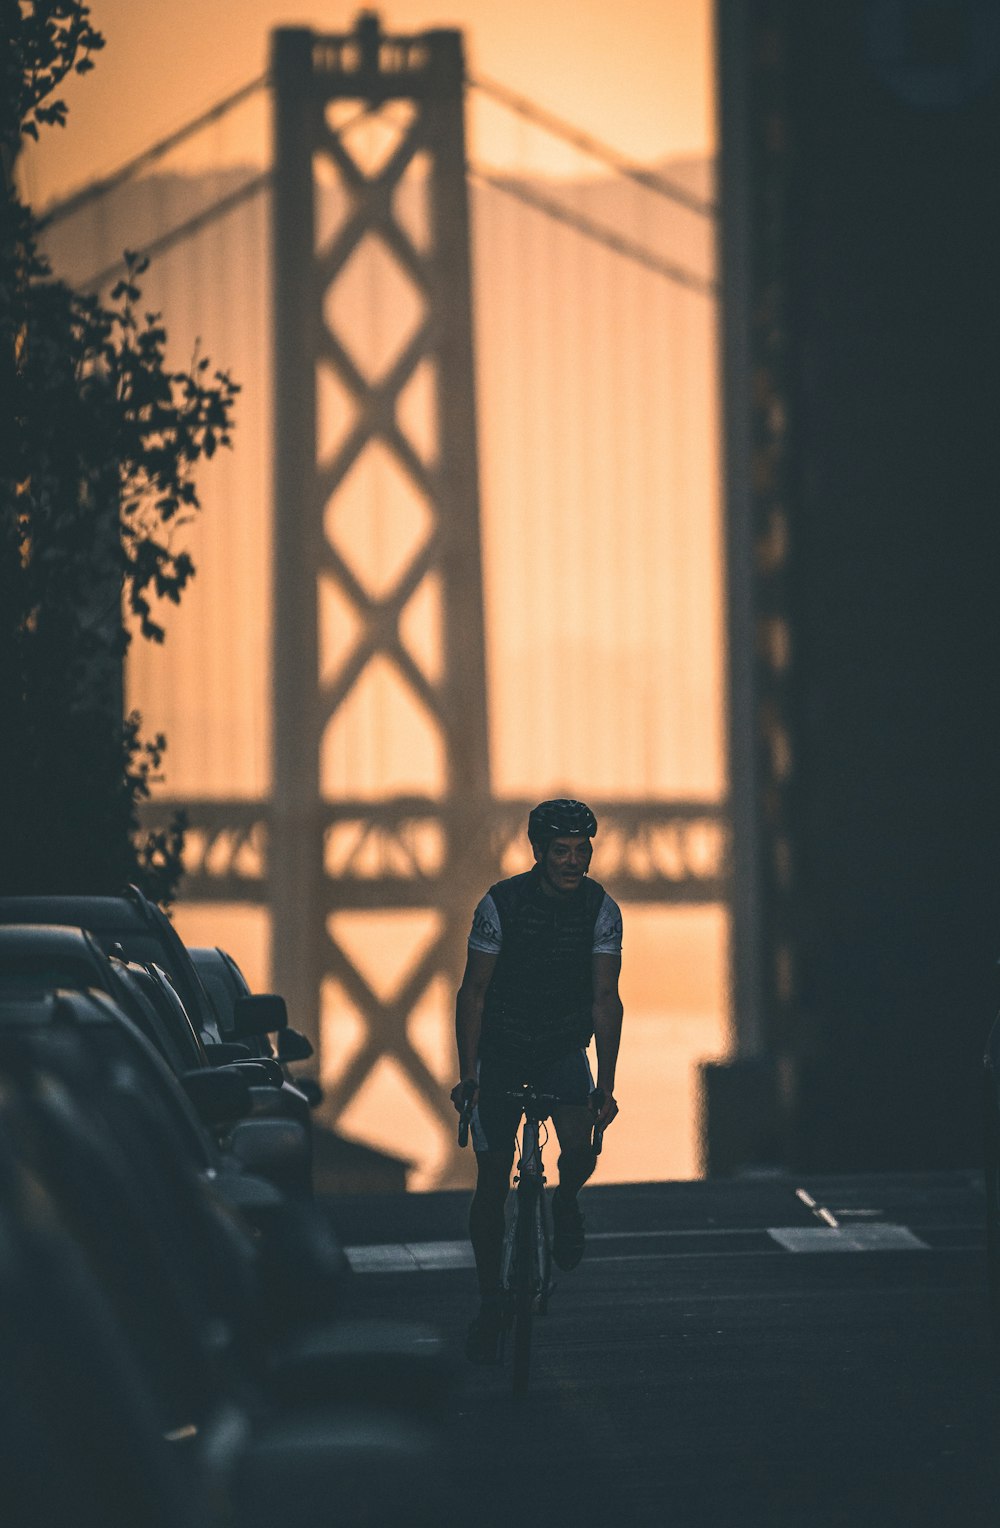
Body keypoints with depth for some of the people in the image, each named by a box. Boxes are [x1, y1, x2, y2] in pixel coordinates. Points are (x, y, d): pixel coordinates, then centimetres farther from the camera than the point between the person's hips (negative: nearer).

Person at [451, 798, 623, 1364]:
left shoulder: (601, 908, -12)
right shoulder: (501, 903, -17)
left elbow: (606, 998, -13)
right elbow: (474, 993, -11)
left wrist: (606, 1085, -19)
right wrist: (468, 1074, -16)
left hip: (565, 1048, 1)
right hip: (502, 1050, -1)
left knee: (581, 1146, -26)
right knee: (492, 1183, -3)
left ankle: (566, 1201, 10)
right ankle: (491, 1303, 12)